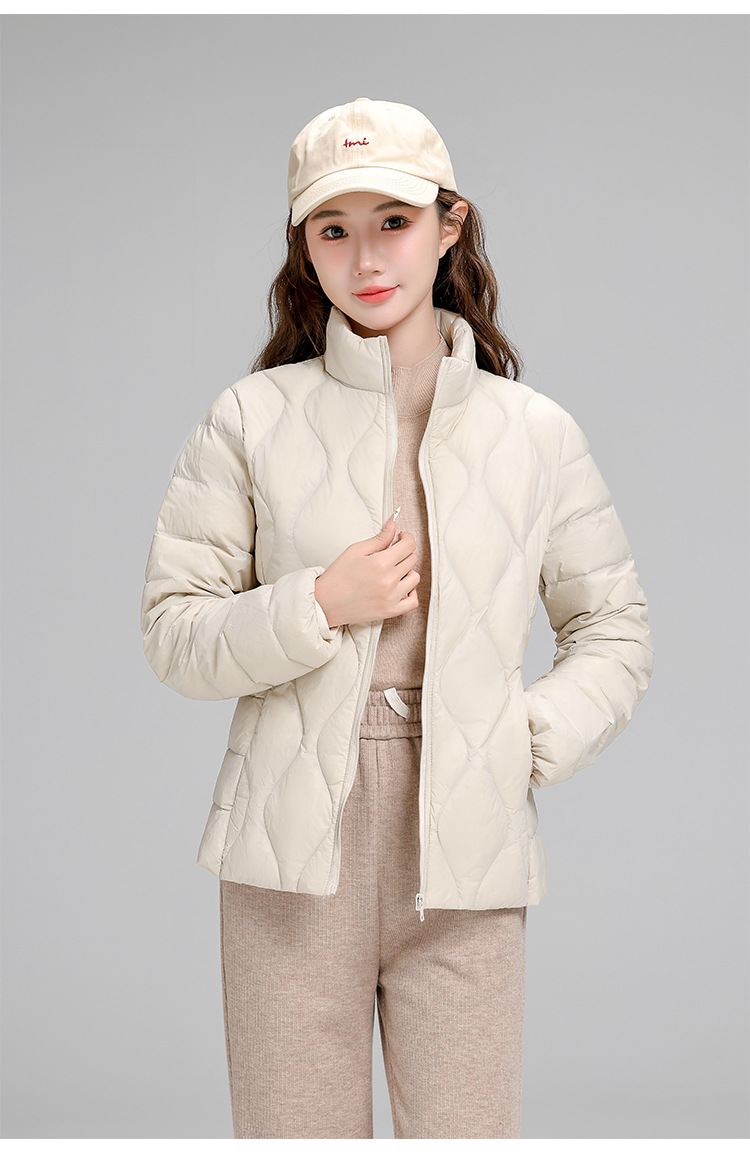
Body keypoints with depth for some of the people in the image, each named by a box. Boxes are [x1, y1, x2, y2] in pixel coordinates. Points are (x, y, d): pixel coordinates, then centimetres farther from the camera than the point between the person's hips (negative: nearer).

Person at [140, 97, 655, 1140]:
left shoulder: (536, 433, 7)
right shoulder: (253, 418, 4)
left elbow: (616, 634, 13)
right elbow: (173, 635, 3)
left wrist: (527, 745, -2)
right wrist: (320, 606, -11)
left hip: (466, 856, 1)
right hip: (295, 854, 0)